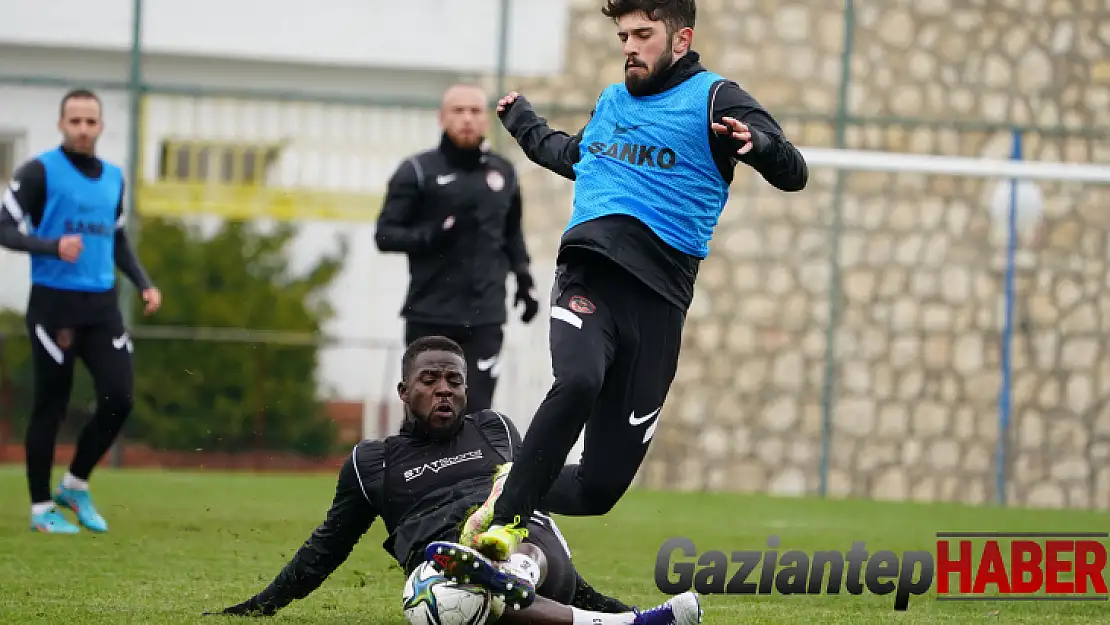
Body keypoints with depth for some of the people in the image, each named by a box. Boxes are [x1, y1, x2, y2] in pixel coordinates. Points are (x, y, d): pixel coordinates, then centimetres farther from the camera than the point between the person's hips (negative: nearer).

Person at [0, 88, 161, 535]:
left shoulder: (113, 178, 14)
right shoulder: (40, 172, -5)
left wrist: (144, 283, 11)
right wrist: (54, 246, -24)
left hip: (102, 306, 5)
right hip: (54, 304, -5)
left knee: (118, 399, -5)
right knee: (51, 407, 0)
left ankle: (75, 486, 16)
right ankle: (42, 508, 11)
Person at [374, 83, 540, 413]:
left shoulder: (503, 173, 13)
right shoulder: (418, 171, 0)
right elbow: (385, 234, -2)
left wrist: (524, 278, 16)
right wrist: (431, 237, -18)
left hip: (485, 319, 2)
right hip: (430, 317, -2)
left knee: (476, 410, -8)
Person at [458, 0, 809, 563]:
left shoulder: (714, 100, 4)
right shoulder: (611, 101, 21)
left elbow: (793, 175, -6)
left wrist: (760, 143, -27)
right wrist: (524, 124, 58)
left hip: (656, 299, -2)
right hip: (588, 277, 2)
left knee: (600, 487, -6)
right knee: (578, 381, -34)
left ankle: (513, 499, 23)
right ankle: (504, 517, -23)